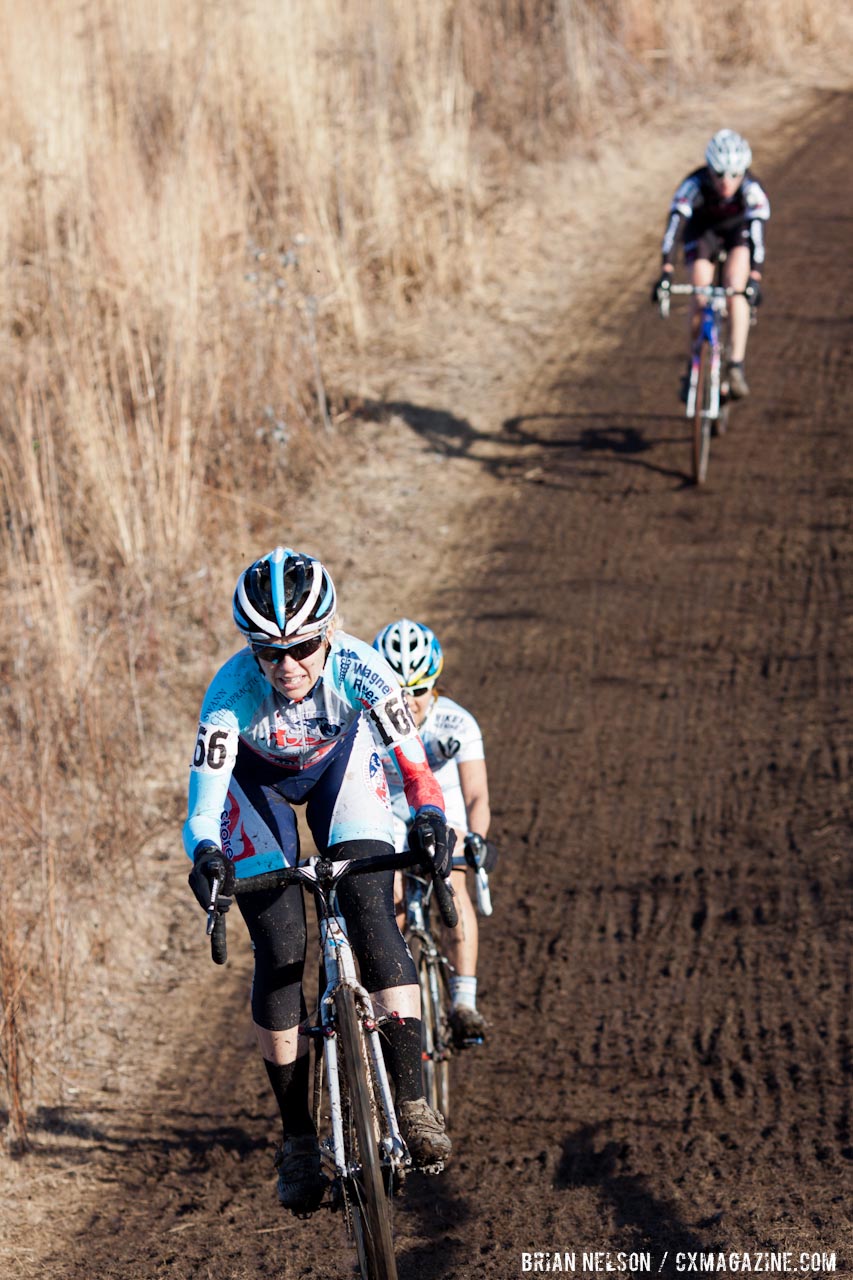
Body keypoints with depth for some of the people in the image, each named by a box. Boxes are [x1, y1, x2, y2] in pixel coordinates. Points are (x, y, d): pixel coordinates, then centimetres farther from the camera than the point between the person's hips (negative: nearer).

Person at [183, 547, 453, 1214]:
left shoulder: (358, 667, -35)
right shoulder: (233, 690, -37)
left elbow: (413, 758, -34)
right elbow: (205, 793, -41)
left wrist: (430, 817, -53)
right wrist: (204, 851, -61)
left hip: (340, 762, 0)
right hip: (259, 779, 0)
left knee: (373, 914, -19)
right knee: (279, 951, -8)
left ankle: (412, 1102, -15)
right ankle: (299, 1138, 3)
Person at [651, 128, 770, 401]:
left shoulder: (752, 189, -36)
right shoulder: (694, 186, -36)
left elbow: (758, 232, -44)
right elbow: (674, 227, -44)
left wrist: (754, 279, -57)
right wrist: (665, 274, -55)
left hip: (737, 230, 0)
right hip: (702, 231, 0)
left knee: (735, 289, -24)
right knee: (699, 299, -15)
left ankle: (736, 366, -23)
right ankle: (692, 370, 1)